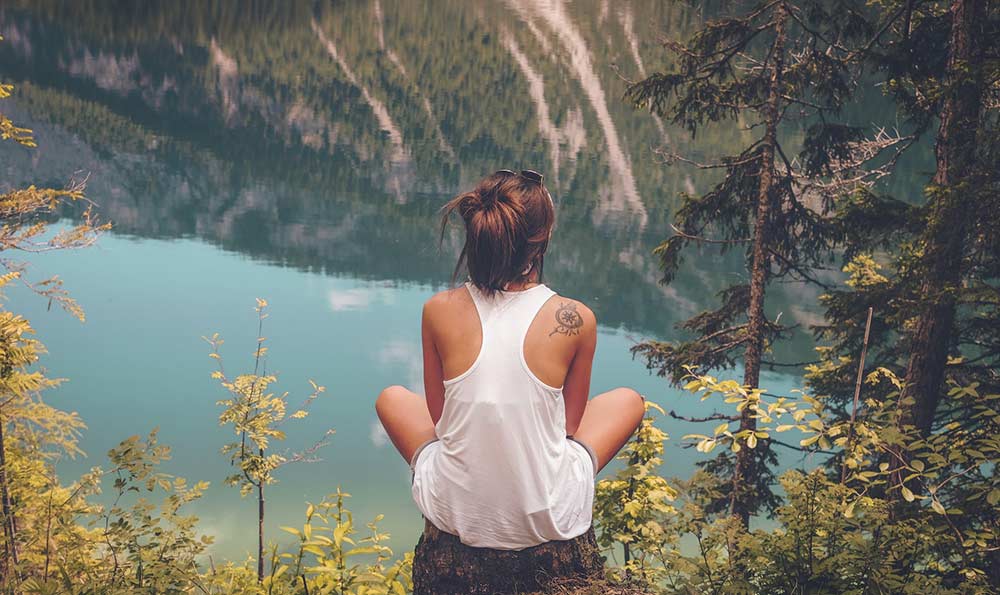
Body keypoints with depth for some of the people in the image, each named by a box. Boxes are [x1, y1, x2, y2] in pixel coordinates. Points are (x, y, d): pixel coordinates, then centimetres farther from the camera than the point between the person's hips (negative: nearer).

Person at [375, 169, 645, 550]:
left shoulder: (439, 310, -10)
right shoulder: (575, 319, -13)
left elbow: (438, 415, 4)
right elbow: (571, 423, 2)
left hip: (455, 515, 1)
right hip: (548, 522, -1)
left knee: (391, 398, 28)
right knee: (629, 401, 23)